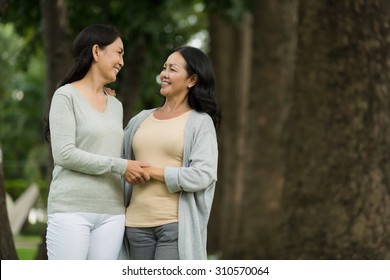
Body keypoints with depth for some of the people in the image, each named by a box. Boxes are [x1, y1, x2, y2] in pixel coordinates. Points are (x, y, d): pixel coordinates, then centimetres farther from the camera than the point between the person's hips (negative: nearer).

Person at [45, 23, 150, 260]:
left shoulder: (116, 105, 18)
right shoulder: (67, 96, -2)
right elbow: (64, 154, -12)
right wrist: (120, 166, -13)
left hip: (111, 213, 6)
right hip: (72, 209, -6)